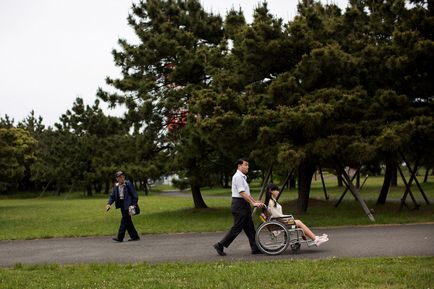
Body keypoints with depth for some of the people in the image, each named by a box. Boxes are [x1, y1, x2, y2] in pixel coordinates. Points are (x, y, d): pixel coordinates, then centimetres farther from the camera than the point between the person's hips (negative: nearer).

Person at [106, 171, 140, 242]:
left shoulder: (128, 184, -9)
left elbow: (135, 195, -9)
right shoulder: (116, 186, 9)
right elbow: (112, 196, 8)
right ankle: (135, 236, 18)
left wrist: (134, 204, -14)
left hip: (127, 204, -7)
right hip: (121, 204, 7)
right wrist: (109, 203, -8)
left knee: (124, 220, -8)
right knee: (128, 221, 10)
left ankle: (120, 237, -7)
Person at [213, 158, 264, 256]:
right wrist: (253, 203, -22)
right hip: (239, 205, -10)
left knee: (249, 228, 9)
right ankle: (220, 245, 2)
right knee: (237, 228, -6)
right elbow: (242, 193, -21)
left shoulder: (242, 177, 19)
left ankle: (255, 248, 12)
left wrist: (256, 201, 12)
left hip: (244, 205, 10)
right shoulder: (238, 176, -14)